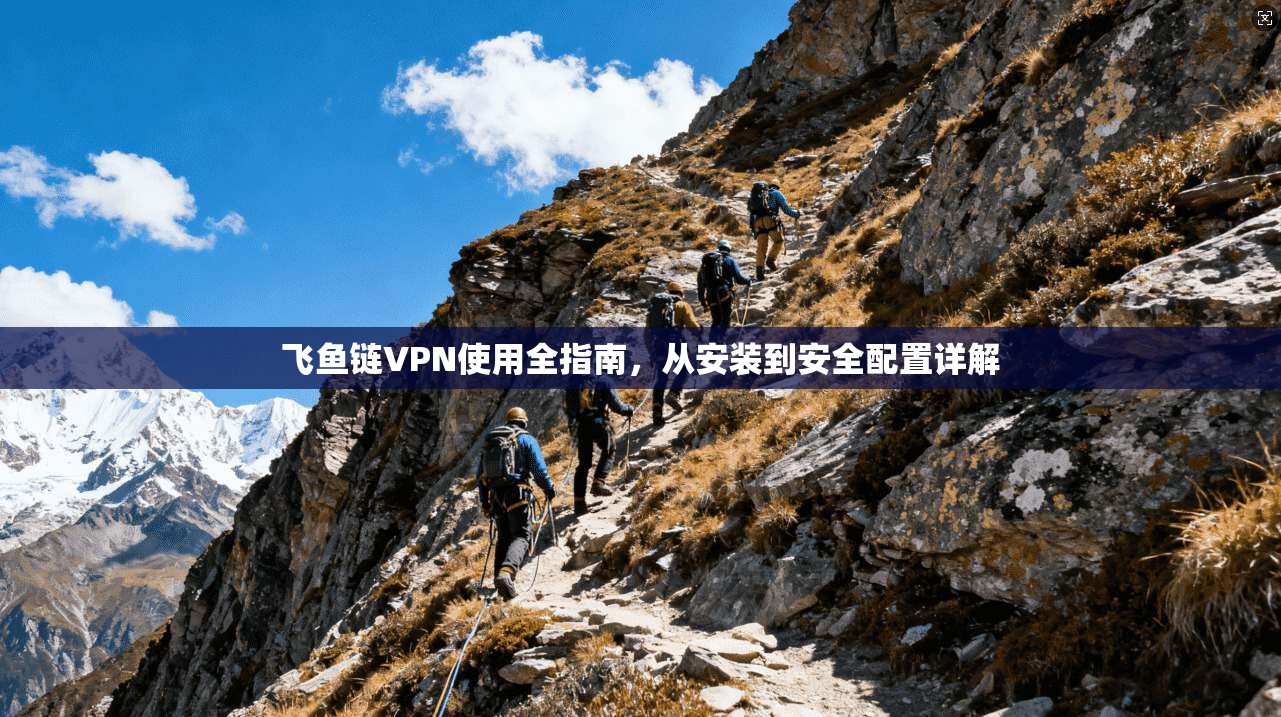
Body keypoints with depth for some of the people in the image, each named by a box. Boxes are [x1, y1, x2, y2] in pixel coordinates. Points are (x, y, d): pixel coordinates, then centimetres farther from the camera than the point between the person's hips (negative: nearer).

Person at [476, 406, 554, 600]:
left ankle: (500, 576, 11)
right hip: (517, 493, -5)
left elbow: (480, 475, 20)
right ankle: (507, 571, -32)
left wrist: (485, 502, 26)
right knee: (521, 536, -8)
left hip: (496, 496, 5)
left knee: (504, 537, 18)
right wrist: (548, 489, 9)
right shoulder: (527, 439, 3)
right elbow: (539, 468, -6)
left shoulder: (489, 441, 19)